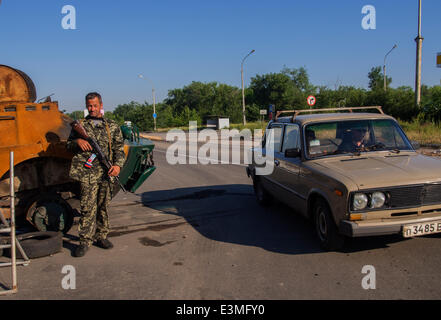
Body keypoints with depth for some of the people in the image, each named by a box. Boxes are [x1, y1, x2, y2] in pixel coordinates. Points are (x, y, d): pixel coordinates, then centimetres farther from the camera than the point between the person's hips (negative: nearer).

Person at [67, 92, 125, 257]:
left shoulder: (112, 126, 12)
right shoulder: (80, 125, 11)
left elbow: (119, 148, 9)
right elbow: (69, 145, 16)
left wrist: (117, 165, -8)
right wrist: (77, 142, -7)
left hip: (106, 174, 2)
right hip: (87, 174, -2)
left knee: (103, 206, 10)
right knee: (88, 208, -6)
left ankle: (101, 236, 22)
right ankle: (85, 241, 0)